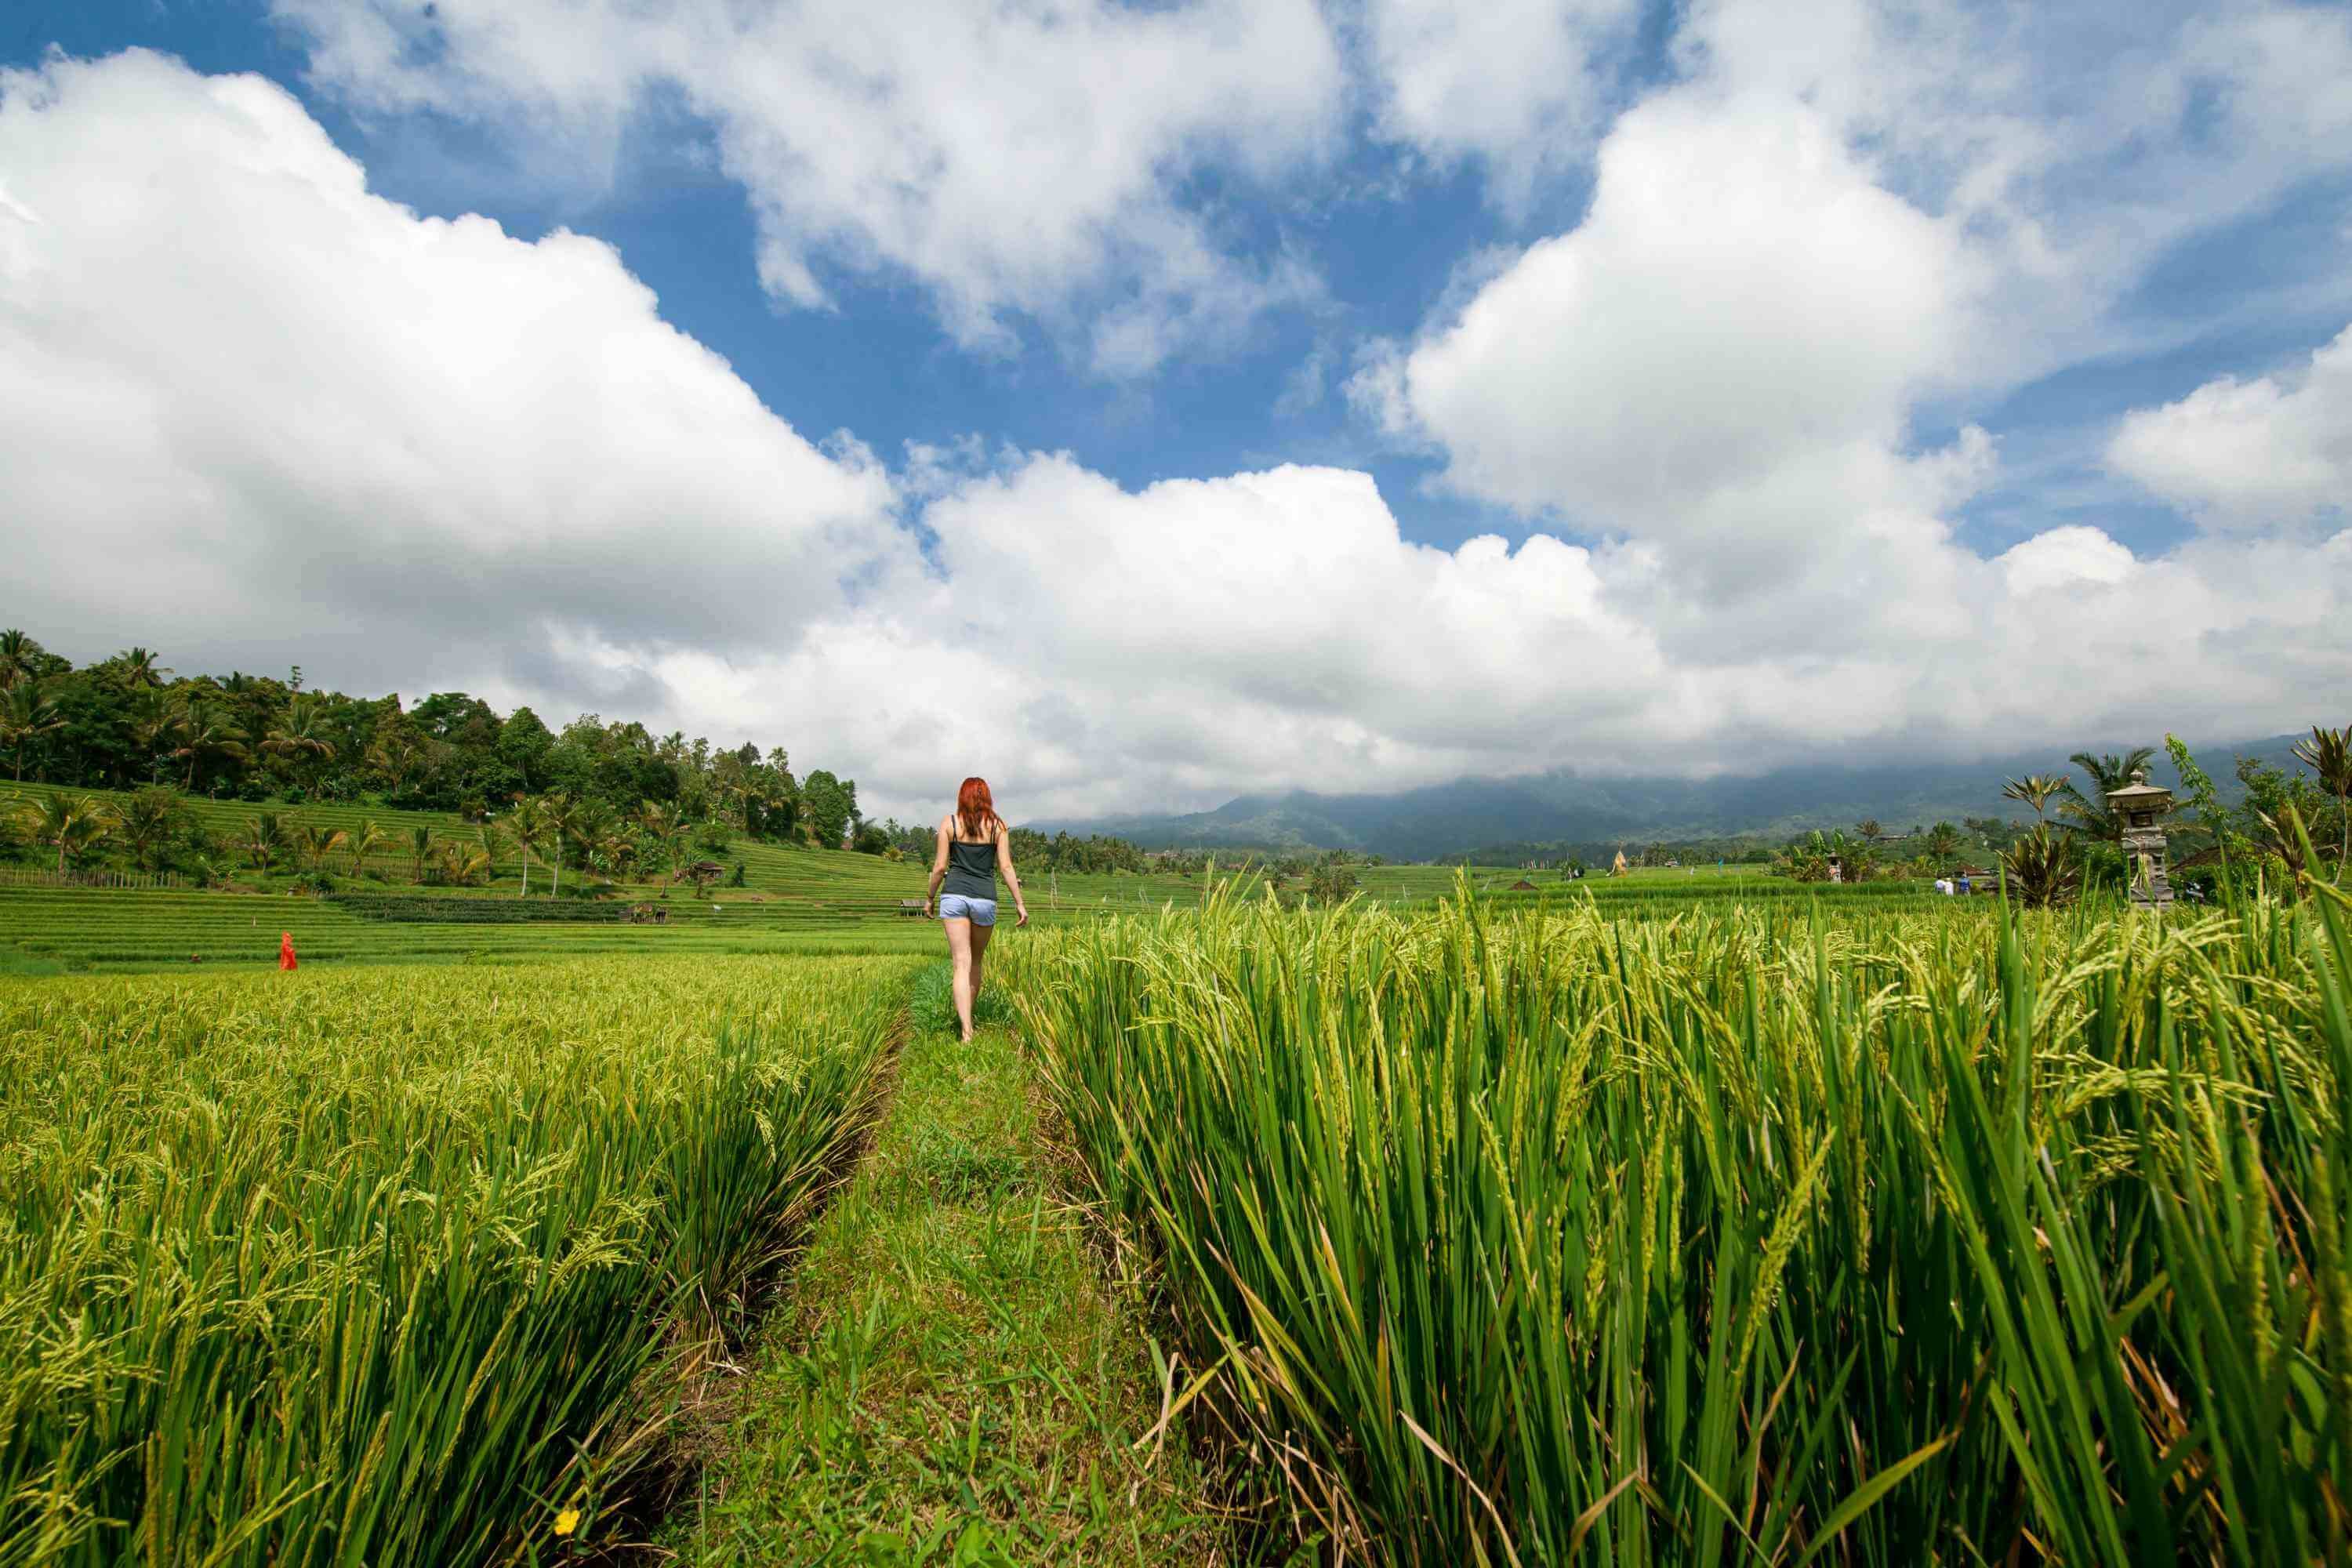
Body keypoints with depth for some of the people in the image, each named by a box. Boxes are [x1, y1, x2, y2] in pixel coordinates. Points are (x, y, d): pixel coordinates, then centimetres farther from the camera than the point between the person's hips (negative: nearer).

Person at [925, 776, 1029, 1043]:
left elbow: (940, 866, 0)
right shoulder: (998, 825, 2)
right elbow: (1006, 867, -2)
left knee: (962, 964, -4)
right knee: (976, 962, 19)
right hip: (985, 899, 1)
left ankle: (967, 1031, -14)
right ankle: (965, 1016, 31)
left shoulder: (949, 822, 2)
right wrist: (1020, 903, 2)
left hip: (954, 896, -1)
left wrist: (929, 897, 12)